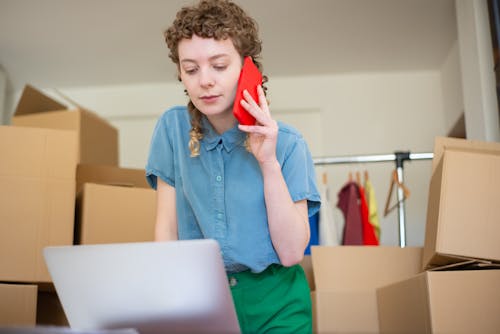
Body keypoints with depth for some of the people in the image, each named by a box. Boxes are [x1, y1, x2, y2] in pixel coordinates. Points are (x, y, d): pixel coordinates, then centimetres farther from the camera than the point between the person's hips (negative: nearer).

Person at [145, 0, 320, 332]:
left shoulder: (287, 143, -7)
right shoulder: (172, 128, -2)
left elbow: (291, 252, -11)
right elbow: (167, 230, 1)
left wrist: (269, 163, -17)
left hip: (272, 303, 0)